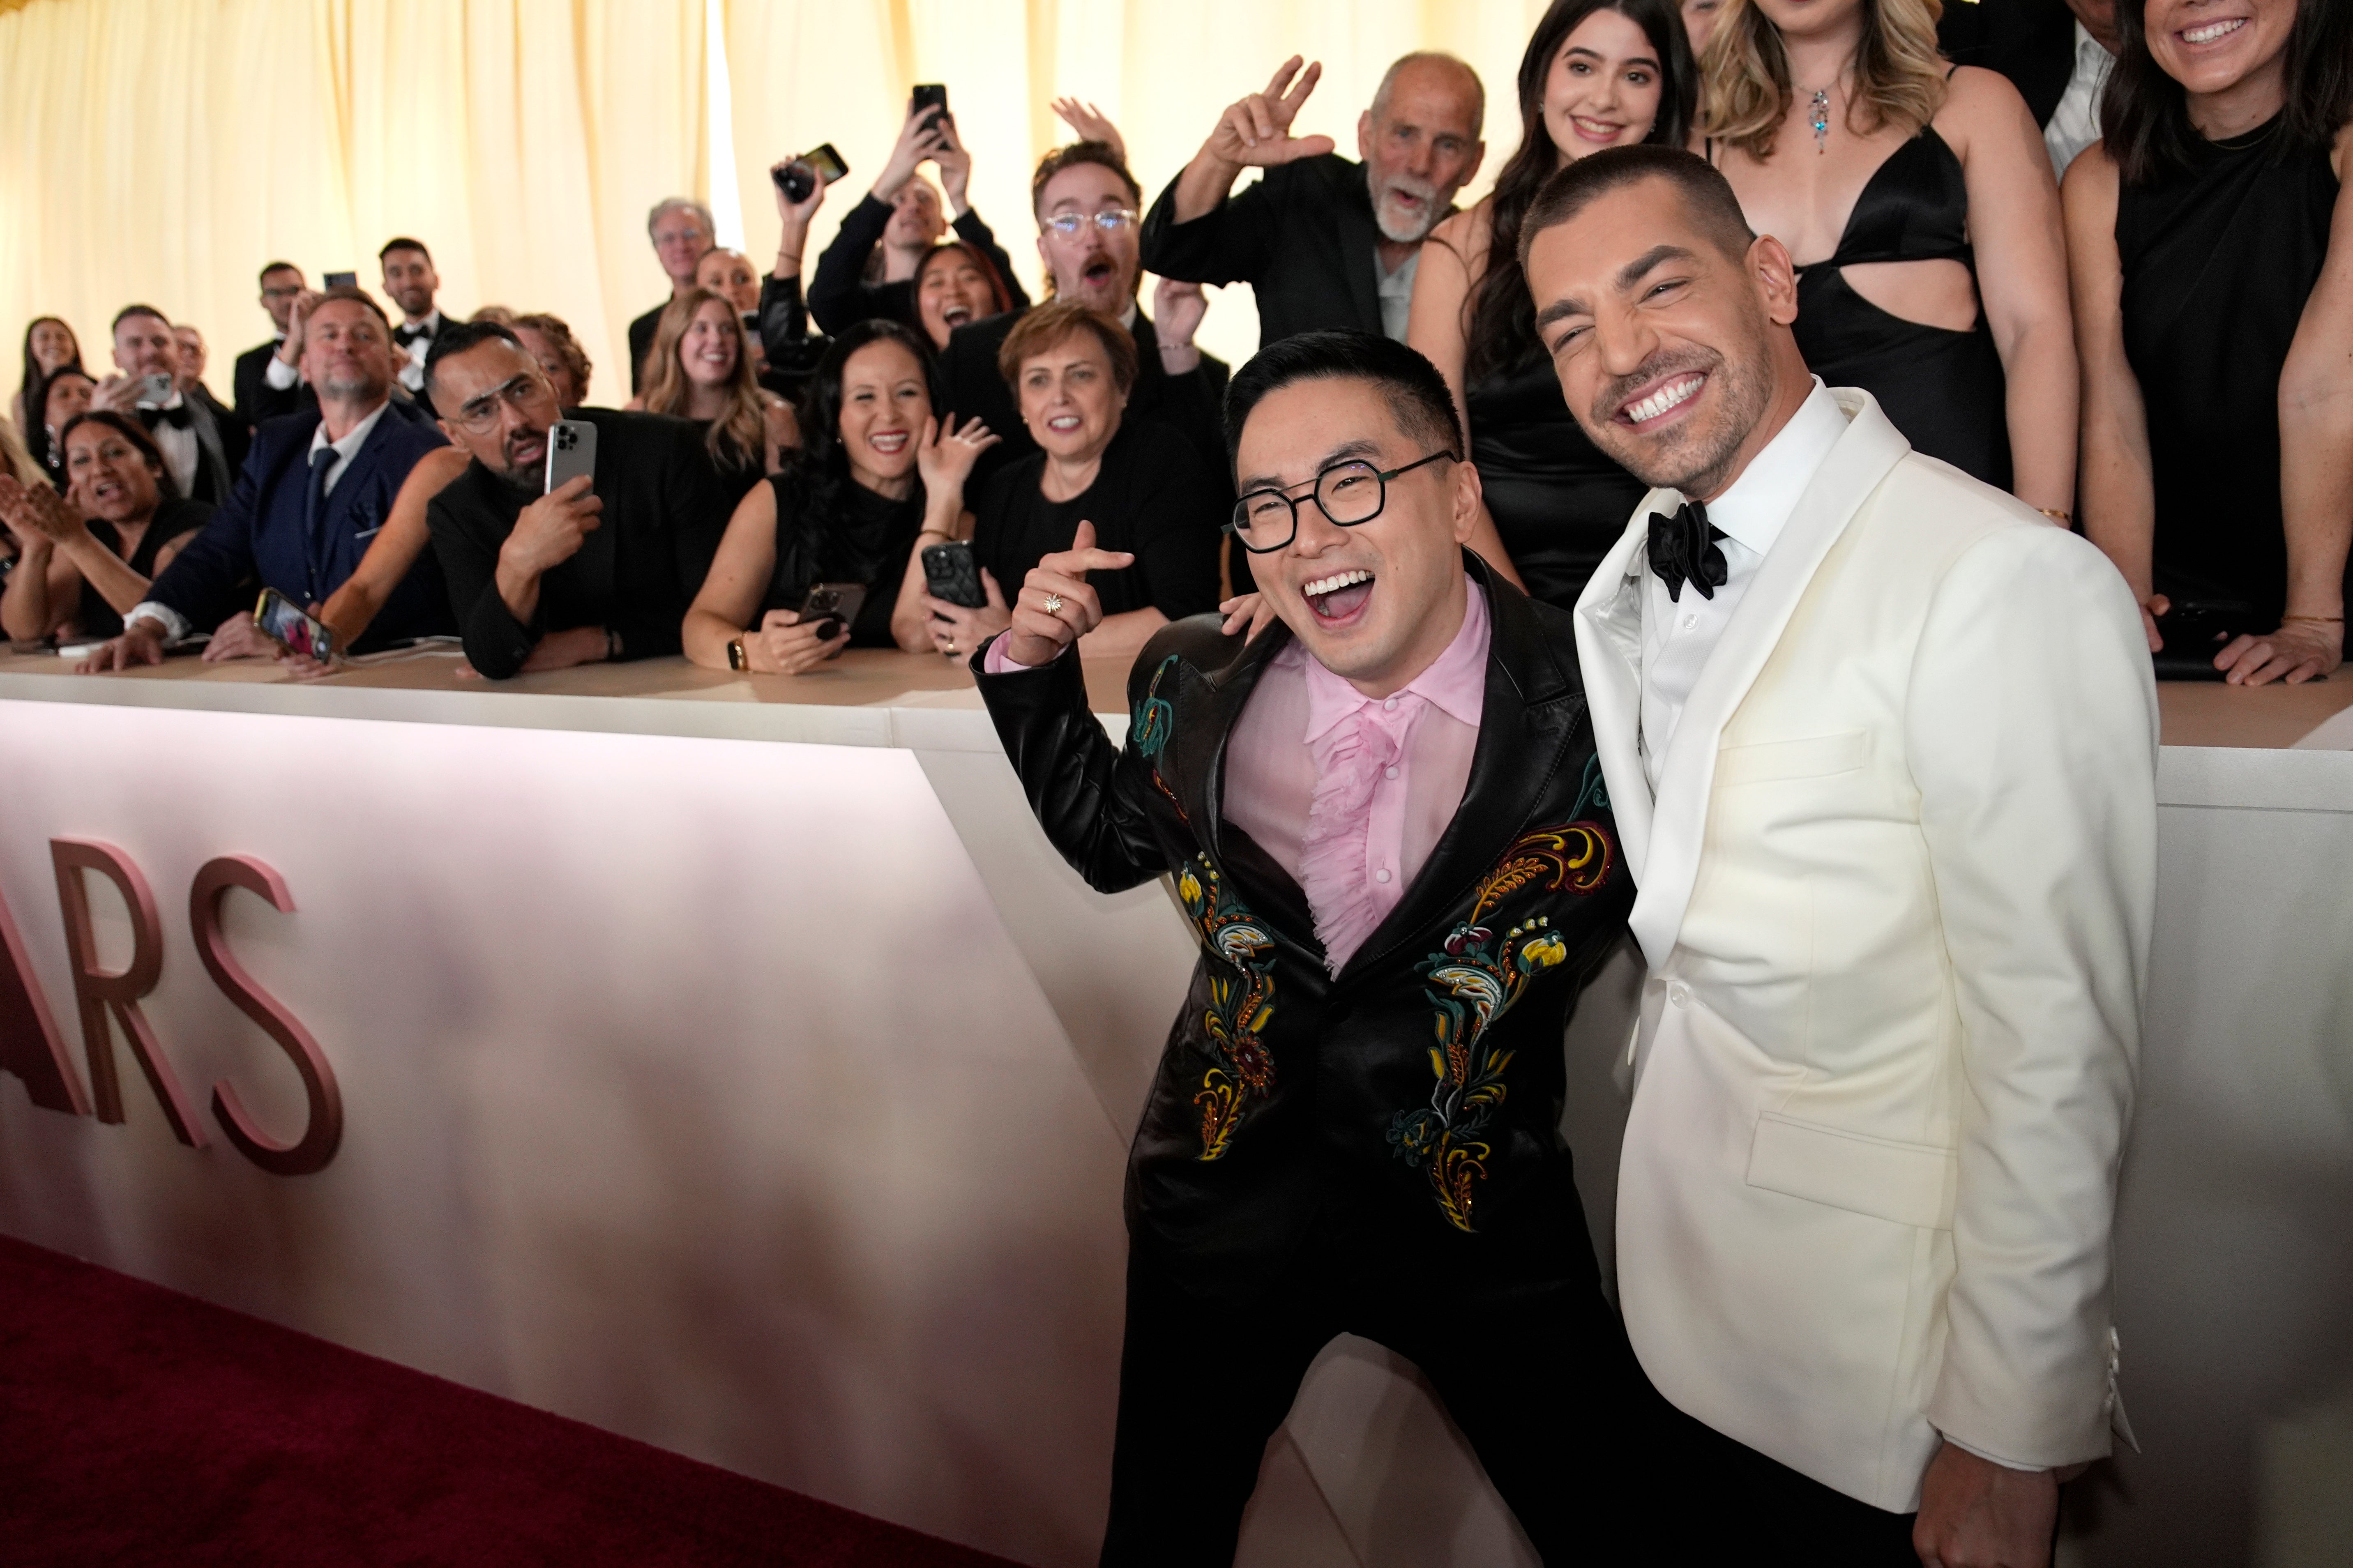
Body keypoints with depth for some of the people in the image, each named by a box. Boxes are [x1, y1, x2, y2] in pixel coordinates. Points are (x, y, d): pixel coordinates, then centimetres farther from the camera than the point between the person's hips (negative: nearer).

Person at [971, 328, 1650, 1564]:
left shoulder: (1588, 699, -15)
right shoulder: (1193, 683, -6)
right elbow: (1110, 842, 12)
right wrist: (1031, 667, 2)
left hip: (1476, 1201, -1)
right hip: (1226, 1183, 2)